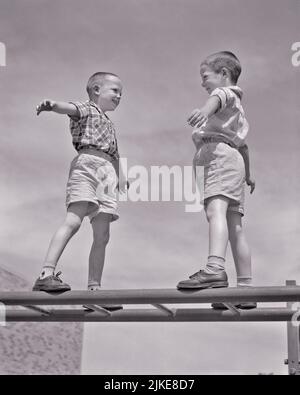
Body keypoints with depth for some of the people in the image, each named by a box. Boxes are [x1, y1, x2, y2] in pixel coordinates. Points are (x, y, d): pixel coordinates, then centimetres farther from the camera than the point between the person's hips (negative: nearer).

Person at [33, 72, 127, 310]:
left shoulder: (110, 125, 35)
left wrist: (120, 175, 25)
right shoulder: (87, 109, 12)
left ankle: (94, 287, 1)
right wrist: (52, 105, -33)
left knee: (102, 236, 0)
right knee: (73, 220, -25)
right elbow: (70, 108, -11)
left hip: (108, 173, 8)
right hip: (87, 163, -8)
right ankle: (46, 275, -34)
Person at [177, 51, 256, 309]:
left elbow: (217, 99, -18)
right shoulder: (236, 107, 37)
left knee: (215, 210, -30)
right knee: (235, 226, 6)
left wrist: (205, 110, -41)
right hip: (234, 158, 10)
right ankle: (246, 287, 6)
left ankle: (215, 269, -50)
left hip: (220, 154, -10)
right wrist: (248, 175, 54)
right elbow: (242, 144, 45)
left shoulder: (225, 91, 9)